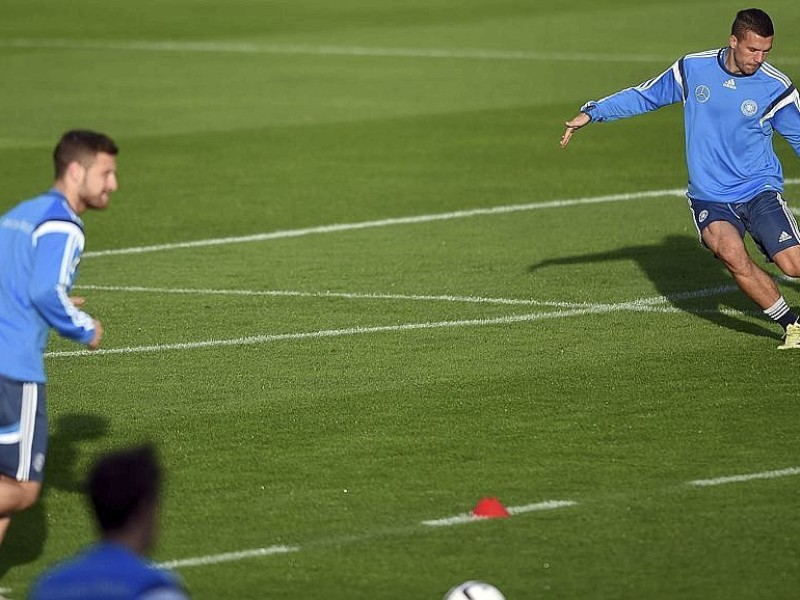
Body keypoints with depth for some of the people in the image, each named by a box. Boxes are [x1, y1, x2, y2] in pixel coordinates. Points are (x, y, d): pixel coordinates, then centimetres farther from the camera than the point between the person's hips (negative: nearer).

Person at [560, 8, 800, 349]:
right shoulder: (693, 69, -2)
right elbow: (644, 96, 12)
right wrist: (592, 113, 7)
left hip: (760, 192, -1)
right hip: (709, 198, 1)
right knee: (732, 254, -27)